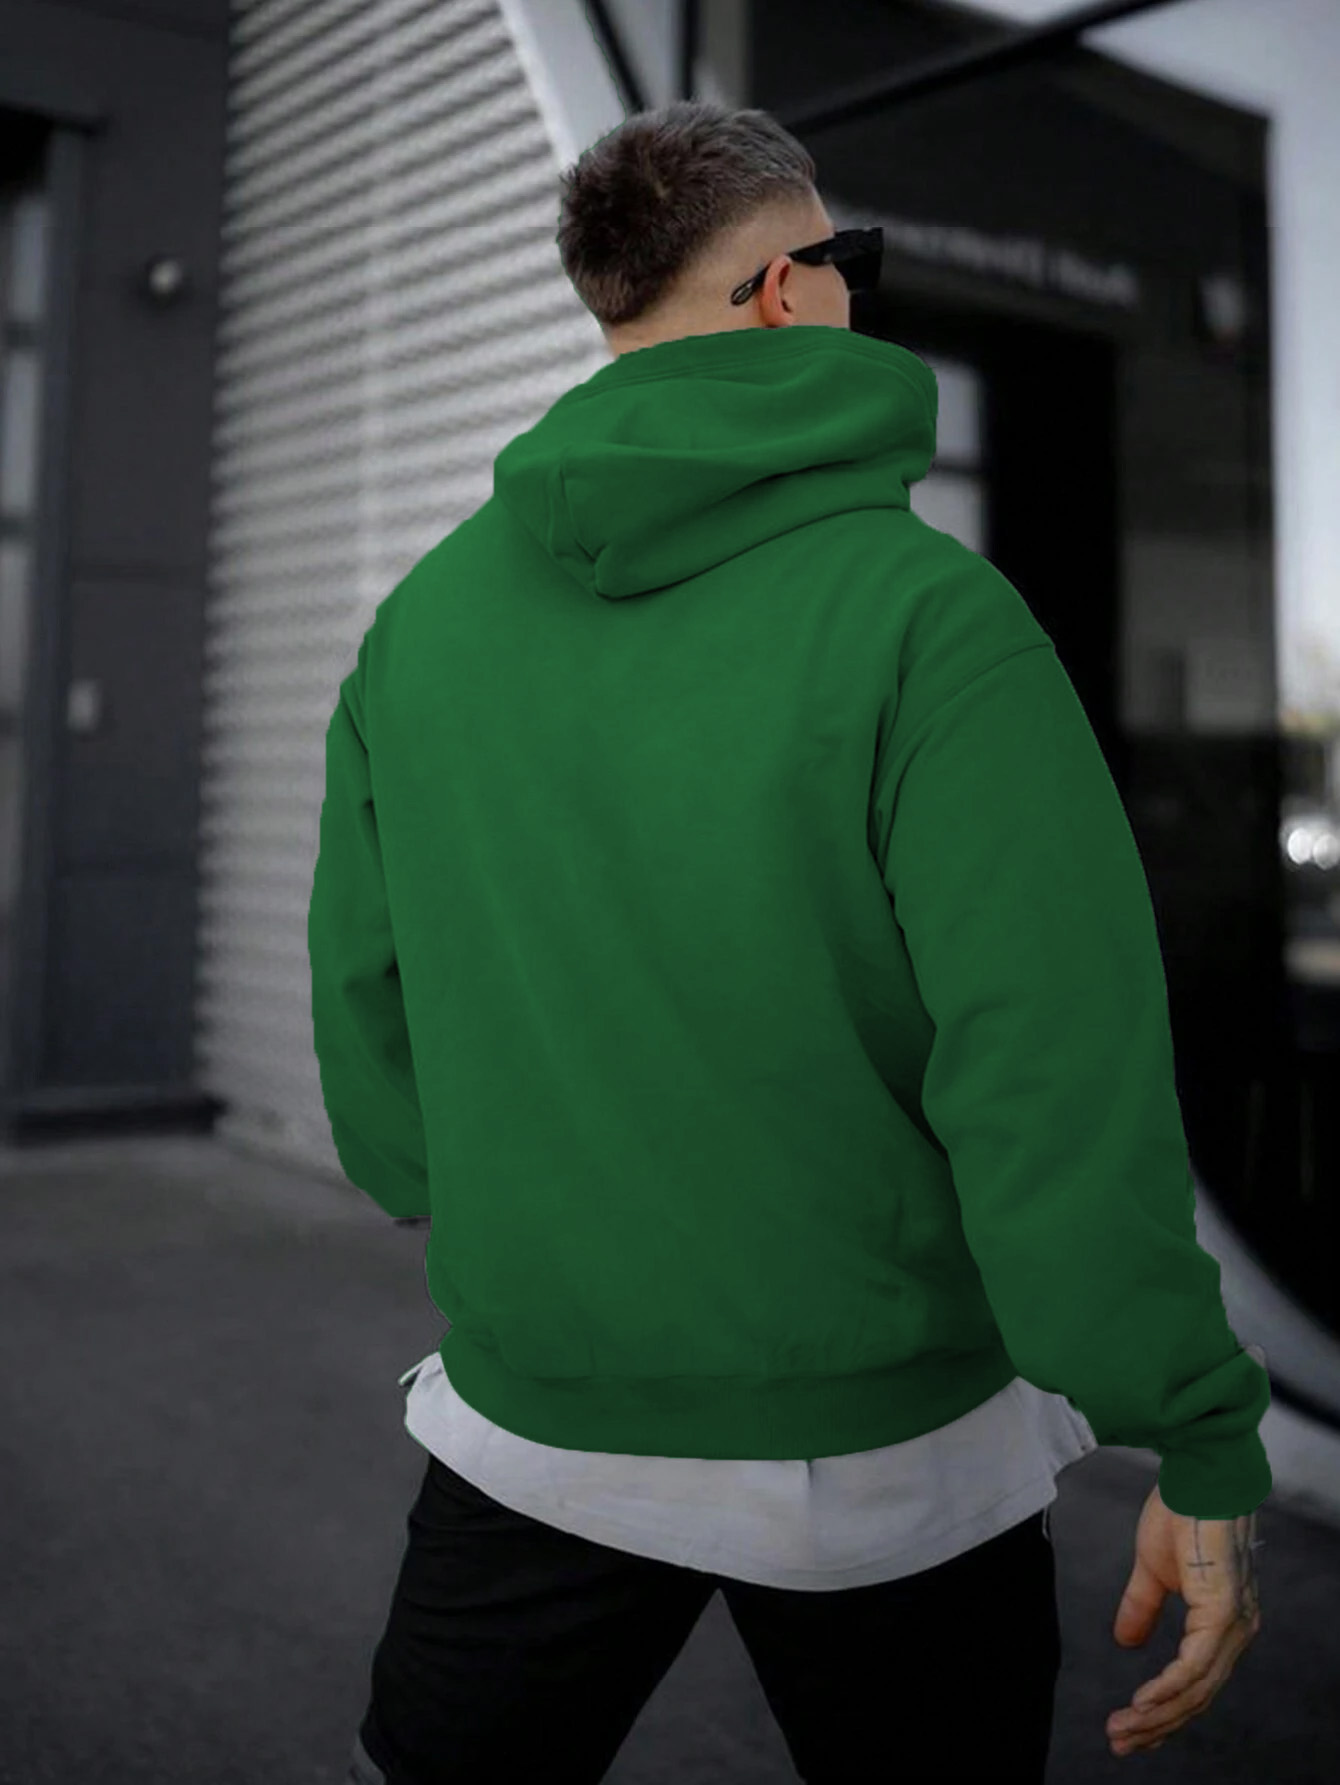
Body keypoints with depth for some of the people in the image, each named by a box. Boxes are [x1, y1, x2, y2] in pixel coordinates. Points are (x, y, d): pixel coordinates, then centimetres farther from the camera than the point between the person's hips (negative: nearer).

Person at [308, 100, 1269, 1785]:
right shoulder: (929, 616, -17)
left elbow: (366, 997, 5)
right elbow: (1064, 1074, -22)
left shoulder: (422, 617, -2)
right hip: (887, 1444, -2)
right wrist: (1206, 1447, -12)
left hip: (538, 1430, 3)